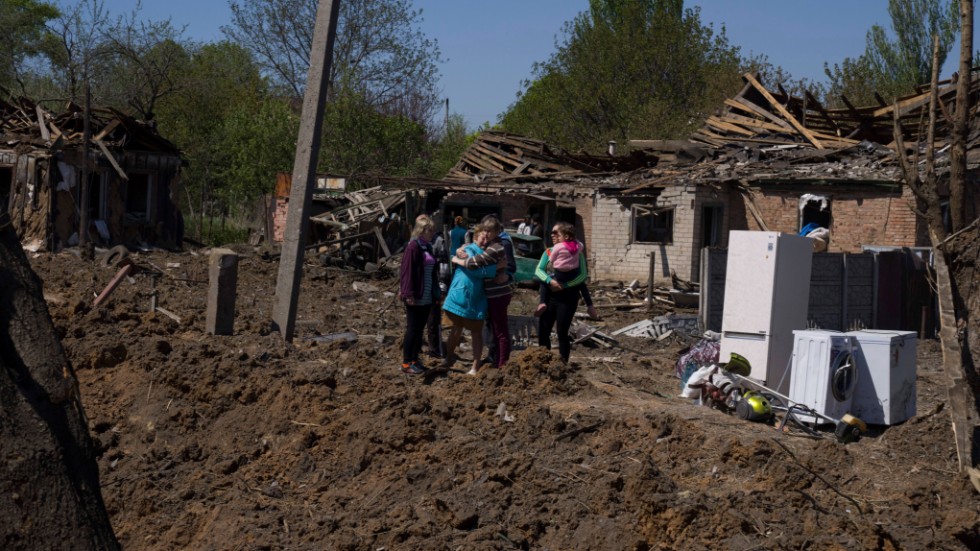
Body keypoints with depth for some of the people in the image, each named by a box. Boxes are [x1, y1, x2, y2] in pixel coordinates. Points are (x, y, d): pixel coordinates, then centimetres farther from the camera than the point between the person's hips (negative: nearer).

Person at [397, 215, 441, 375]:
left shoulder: (427, 247, 13)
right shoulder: (413, 247, -13)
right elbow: (407, 271, -17)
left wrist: (436, 293, 18)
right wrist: (409, 294, -20)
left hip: (426, 297, 8)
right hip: (416, 298, -8)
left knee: (420, 329, 12)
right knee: (412, 329, -2)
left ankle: (415, 359, 20)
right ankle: (406, 363, 4)